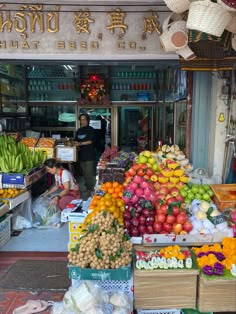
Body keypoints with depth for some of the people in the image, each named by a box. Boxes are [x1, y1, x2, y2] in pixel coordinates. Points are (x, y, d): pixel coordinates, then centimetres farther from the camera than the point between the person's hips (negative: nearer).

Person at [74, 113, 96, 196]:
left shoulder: (90, 129, -3)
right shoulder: (79, 130, 15)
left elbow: (91, 141, -11)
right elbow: (76, 140, 19)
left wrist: (81, 143, -20)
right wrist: (75, 143, -4)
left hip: (89, 155, -6)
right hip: (81, 154, 6)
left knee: (89, 173, -7)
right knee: (84, 172, 11)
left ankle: (90, 189, -1)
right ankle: (87, 186, 23)